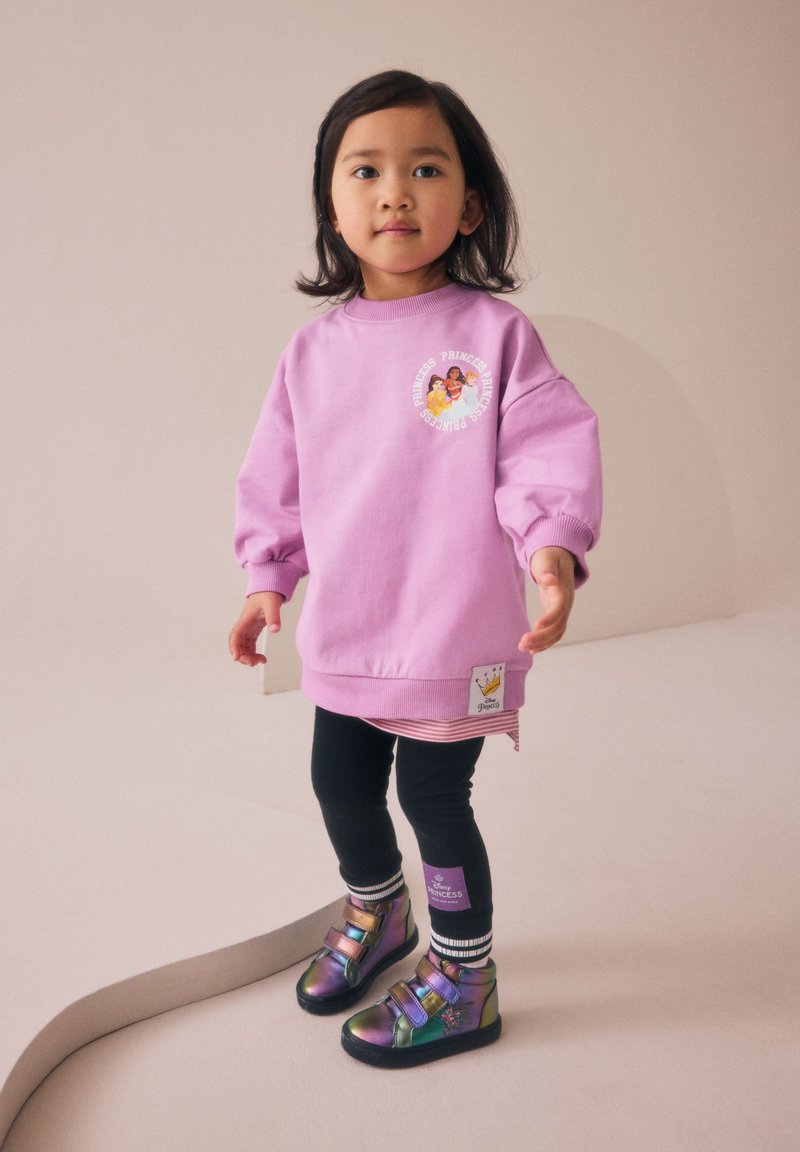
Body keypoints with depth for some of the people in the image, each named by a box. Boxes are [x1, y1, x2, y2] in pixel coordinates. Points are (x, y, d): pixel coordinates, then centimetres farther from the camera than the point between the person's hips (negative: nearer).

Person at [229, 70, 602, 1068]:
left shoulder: (494, 334, -8)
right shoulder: (315, 348, 4)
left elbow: (551, 452, -11)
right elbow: (276, 477, 12)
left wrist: (552, 547, -27)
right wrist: (266, 580, 10)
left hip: (455, 632, -5)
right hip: (343, 633, 5)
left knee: (434, 798, 5)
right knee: (340, 783, 17)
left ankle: (462, 981, 29)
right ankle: (376, 912, 49)